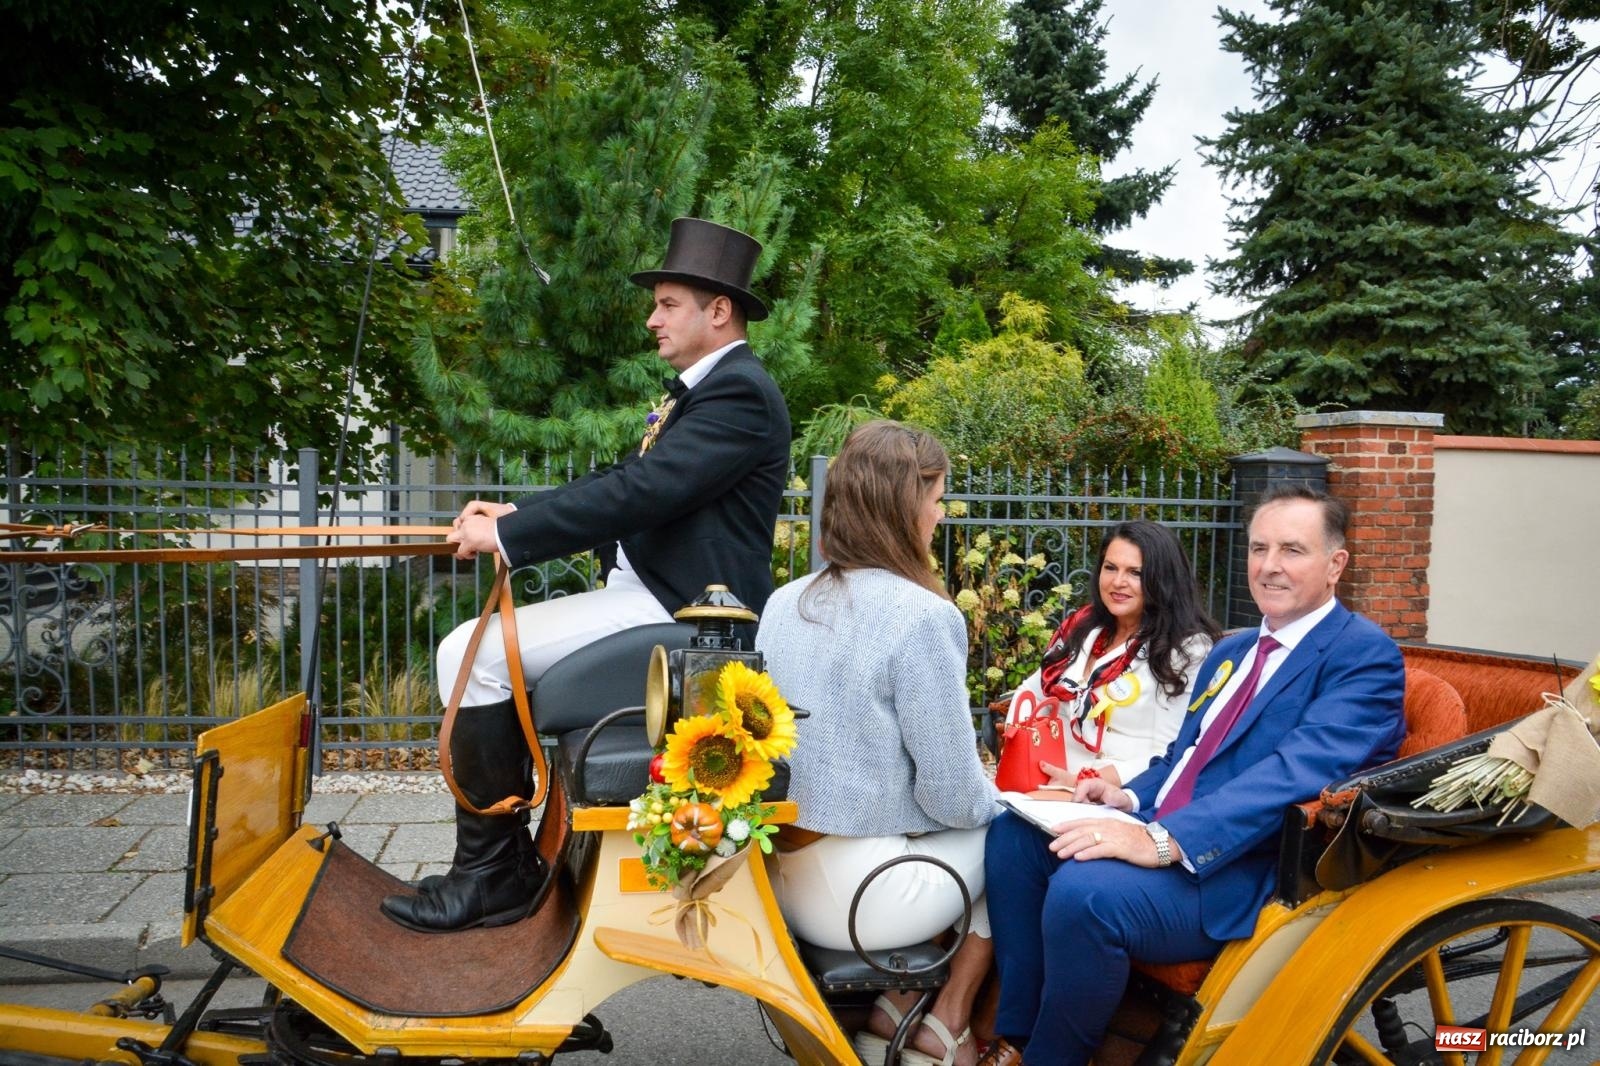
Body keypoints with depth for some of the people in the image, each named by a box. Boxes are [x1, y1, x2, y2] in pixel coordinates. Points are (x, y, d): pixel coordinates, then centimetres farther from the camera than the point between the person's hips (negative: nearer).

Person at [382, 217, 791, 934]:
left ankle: (491, 870, -3)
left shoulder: (739, 392, -14)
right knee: (476, 649, 15)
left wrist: (507, 535, -17)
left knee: (473, 654, -16)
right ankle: (504, 859, 19)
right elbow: (626, 478, 17)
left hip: (679, 609, -11)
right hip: (649, 590, 11)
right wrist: (516, 513, 6)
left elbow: (640, 492, -23)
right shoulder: (701, 388, 18)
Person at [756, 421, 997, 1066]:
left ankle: (898, 1005, 20)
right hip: (859, 897, -7)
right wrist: (997, 804, 8)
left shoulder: (783, 603, 4)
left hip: (777, 878, 7)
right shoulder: (923, 616, -17)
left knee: (994, 817, 24)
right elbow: (954, 798, -15)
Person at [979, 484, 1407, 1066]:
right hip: (1163, 832, 9)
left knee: (1084, 890, -31)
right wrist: (1131, 797, 2)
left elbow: (1299, 772, -23)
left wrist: (1163, 840, -33)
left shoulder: (1365, 655, -8)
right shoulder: (1231, 651, 20)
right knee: (1014, 832, -6)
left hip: (1246, 870, -9)